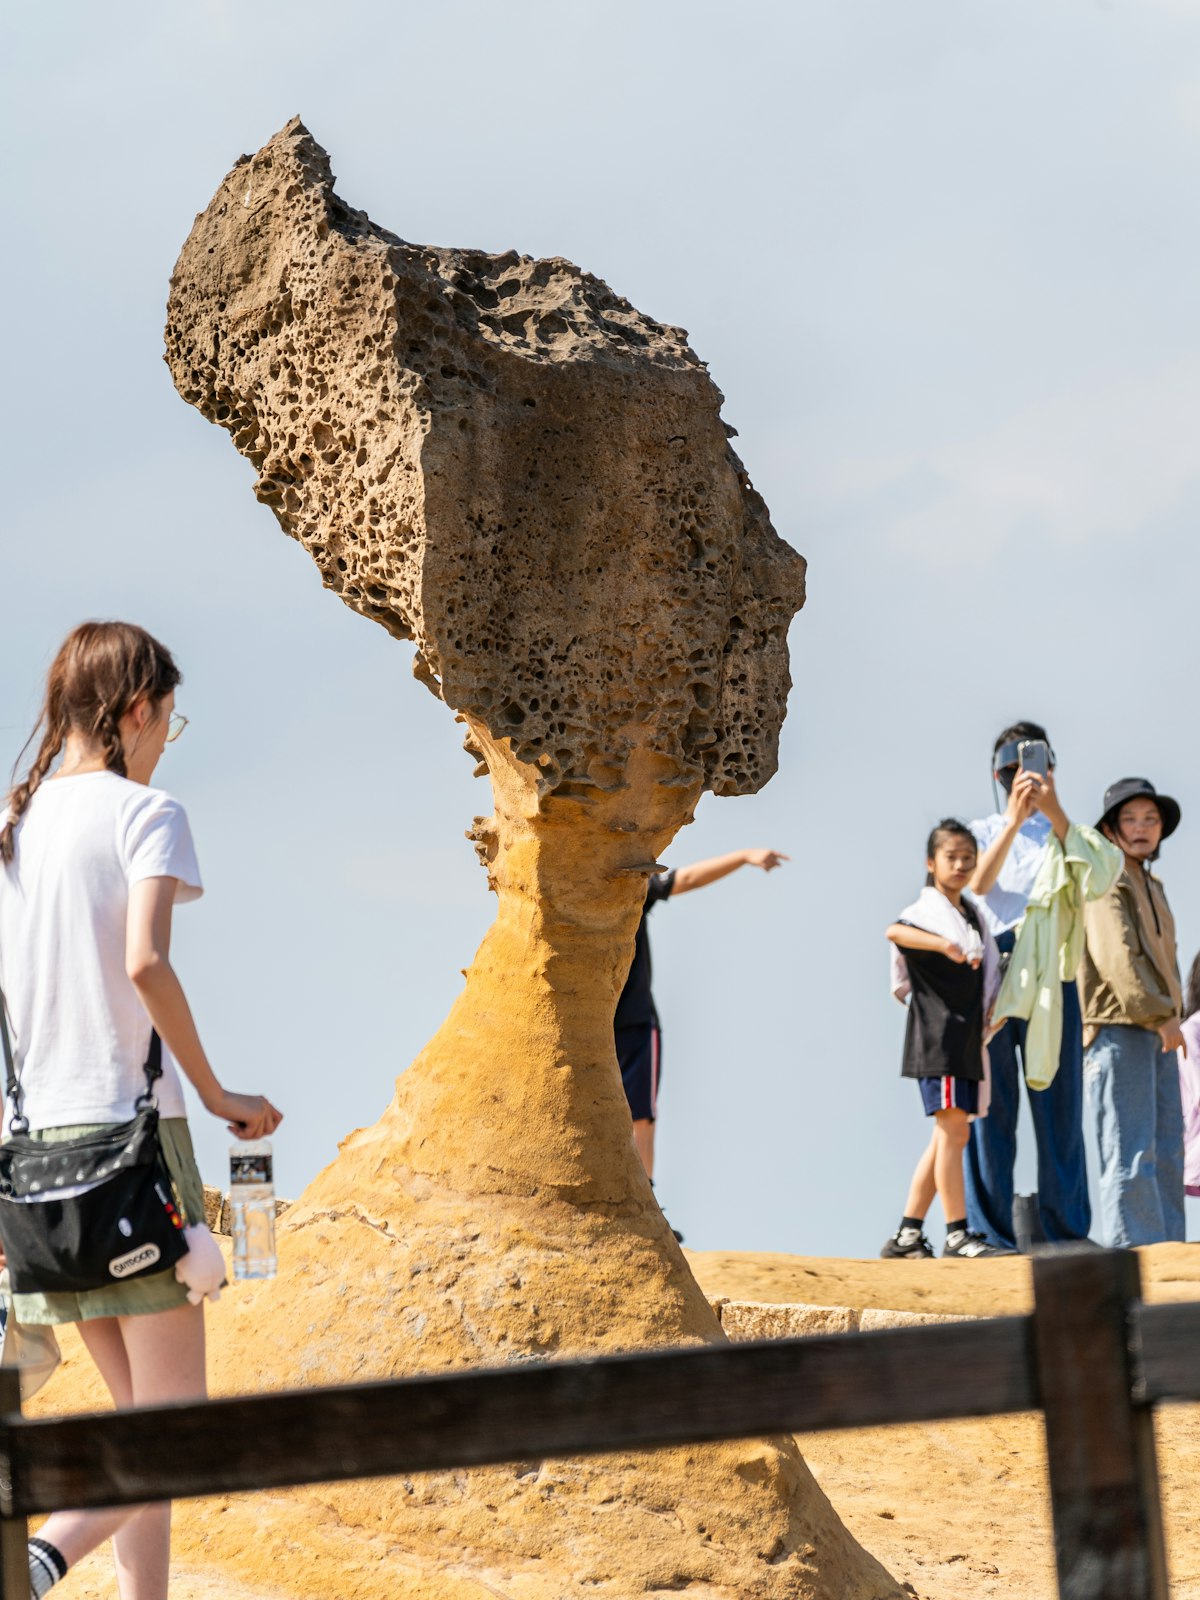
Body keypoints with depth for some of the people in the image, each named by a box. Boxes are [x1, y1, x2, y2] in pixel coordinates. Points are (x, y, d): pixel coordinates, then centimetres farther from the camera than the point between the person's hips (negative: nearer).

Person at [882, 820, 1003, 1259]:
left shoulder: (972, 916, 17)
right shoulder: (927, 911, -9)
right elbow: (895, 931, -33)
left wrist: (989, 1010, 14)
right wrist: (943, 944, -49)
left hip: (966, 1039, 9)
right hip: (938, 1038, -9)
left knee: (947, 1136, 9)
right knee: (954, 1130, -12)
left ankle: (907, 1235, 13)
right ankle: (957, 1234, -10)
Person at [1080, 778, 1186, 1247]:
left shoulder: (1151, 886, 23)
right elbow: (1116, 956, -19)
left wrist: (1171, 1016, 14)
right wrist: (1160, 1014, -22)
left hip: (1157, 1032, 9)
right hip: (1119, 1029, -9)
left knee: (1167, 1152, 9)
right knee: (1131, 1155, -11)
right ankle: (1134, 1248, -13)